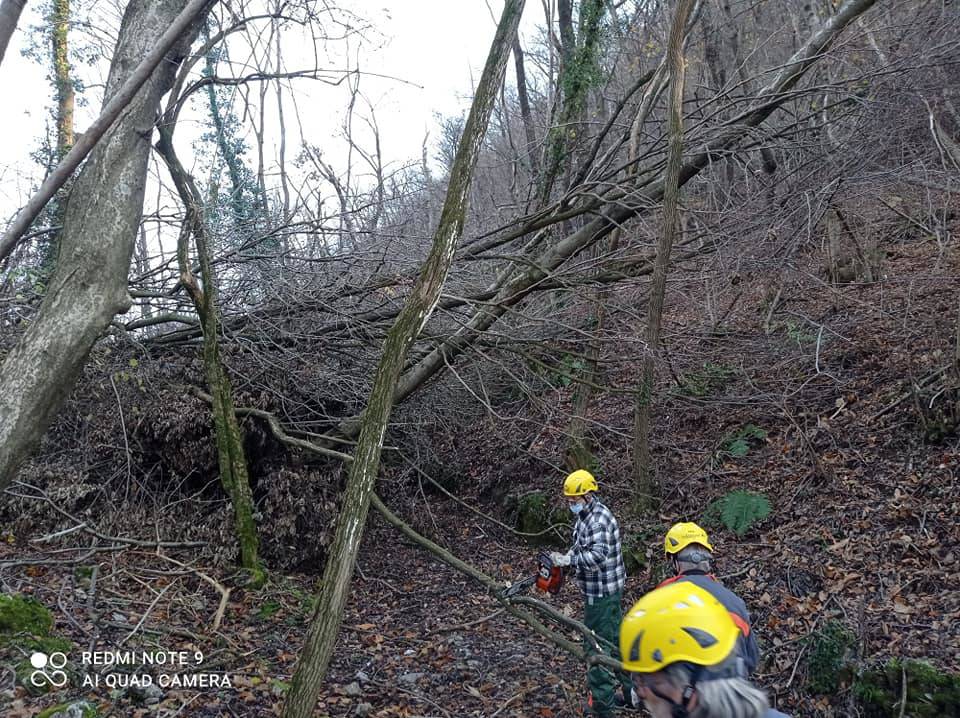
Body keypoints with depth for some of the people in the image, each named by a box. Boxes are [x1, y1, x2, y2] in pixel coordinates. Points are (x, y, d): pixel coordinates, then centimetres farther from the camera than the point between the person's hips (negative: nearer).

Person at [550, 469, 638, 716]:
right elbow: (582, 548, 17)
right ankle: (631, 693, 31)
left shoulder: (599, 519, -23)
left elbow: (598, 555, -34)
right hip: (608, 590, 10)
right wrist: (566, 558, 2)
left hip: (601, 593, -10)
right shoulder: (587, 514, 9)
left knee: (597, 647, -1)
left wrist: (567, 559, -35)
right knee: (615, 639, 19)